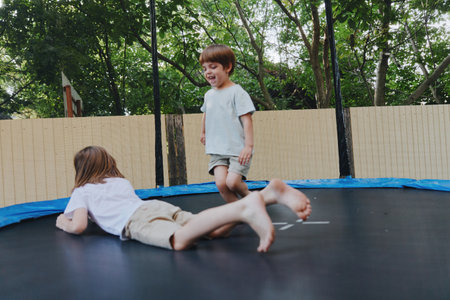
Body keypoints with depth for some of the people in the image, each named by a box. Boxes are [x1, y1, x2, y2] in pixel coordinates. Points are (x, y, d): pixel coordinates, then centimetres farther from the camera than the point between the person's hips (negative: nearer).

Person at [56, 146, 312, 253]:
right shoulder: (122, 181, 40)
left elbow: (79, 226, 9)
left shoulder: (82, 191, 22)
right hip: (161, 205, 6)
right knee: (215, 231, -12)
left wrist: (63, 223, 32)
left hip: (137, 220, -6)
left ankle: (245, 208, -59)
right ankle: (270, 192, -30)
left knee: (180, 240, -35)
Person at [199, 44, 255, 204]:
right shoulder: (209, 95, 12)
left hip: (237, 149, -5)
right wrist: (204, 132, 44)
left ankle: (248, 196, 15)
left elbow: (247, 119, -13)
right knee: (221, 183, -14)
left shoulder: (237, 92, -8)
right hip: (217, 150, 5)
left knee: (232, 182, -18)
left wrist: (249, 145, -20)